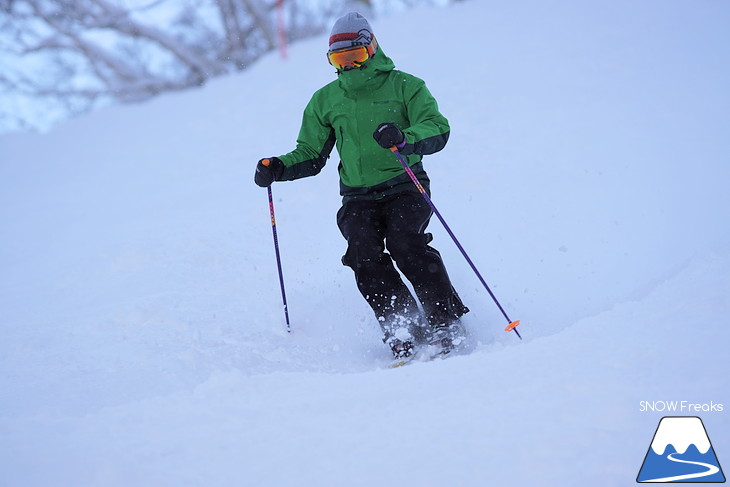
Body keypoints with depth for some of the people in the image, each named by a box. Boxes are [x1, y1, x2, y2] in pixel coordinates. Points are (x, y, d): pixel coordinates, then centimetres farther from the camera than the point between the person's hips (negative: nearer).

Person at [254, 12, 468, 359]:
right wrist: (278, 168, 0)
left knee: (404, 242, -29)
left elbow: (437, 130, -9)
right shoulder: (325, 101, 14)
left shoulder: (404, 86, 3)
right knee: (364, 252, -24)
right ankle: (405, 332, -25)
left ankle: (447, 324, -22)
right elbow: (310, 155, 20)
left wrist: (404, 138, -30)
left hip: (405, 187, -3)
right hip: (358, 197, 3)